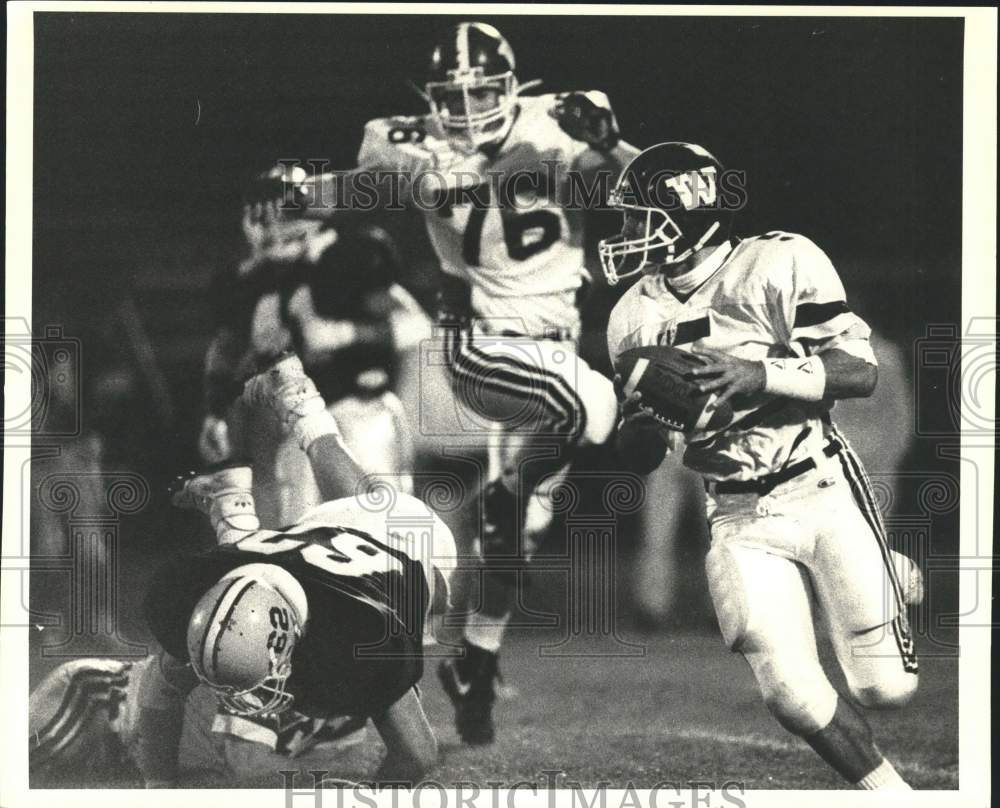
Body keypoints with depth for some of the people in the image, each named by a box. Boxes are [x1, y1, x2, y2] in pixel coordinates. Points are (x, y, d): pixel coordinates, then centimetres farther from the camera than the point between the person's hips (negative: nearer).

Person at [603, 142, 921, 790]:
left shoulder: (778, 265, -10)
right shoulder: (636, 318, 5)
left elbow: (862, 371, -12)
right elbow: (648, 442, 15)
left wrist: (763, 376, -24)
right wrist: (638, 417, -9)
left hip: (822, 491, -3)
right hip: (739, 523, 3)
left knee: (888, 688, -1)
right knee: (795, 698, -11)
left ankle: (896, 578, 32)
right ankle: (889, 789, 13)